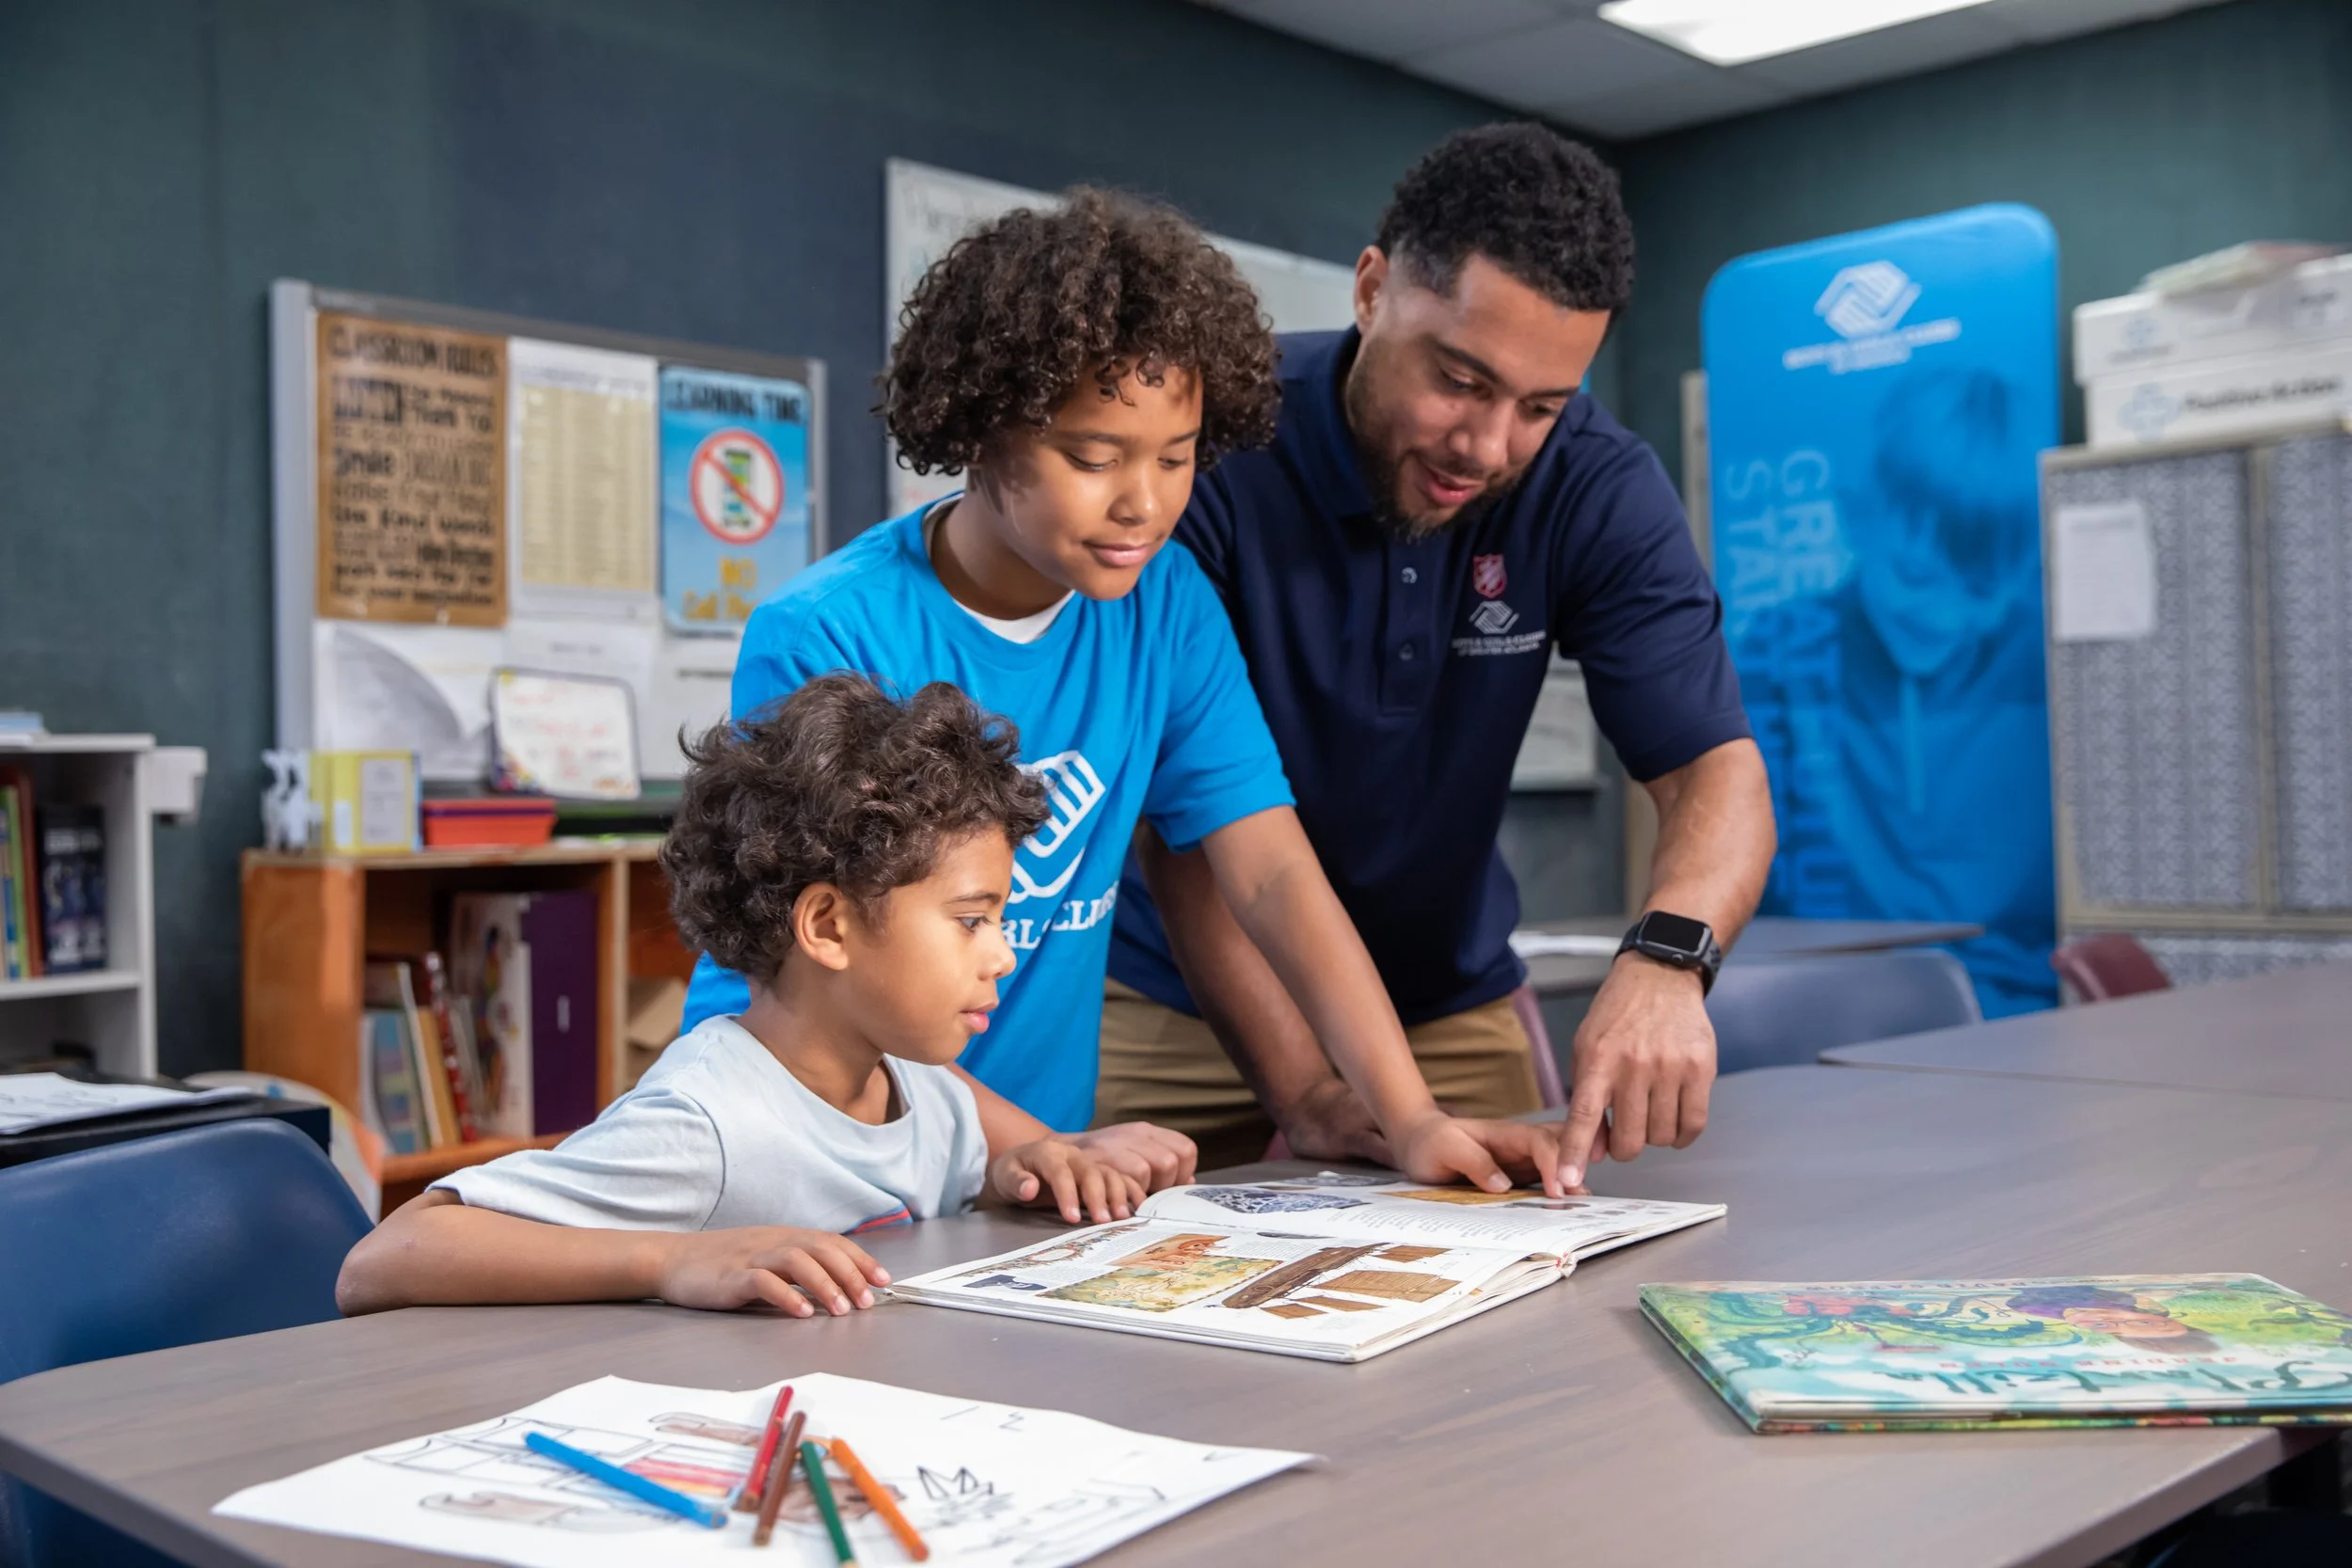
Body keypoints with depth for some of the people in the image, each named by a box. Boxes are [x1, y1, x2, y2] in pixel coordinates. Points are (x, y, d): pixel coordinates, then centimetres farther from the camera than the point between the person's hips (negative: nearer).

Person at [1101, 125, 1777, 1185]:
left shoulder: (1599, 490, -11)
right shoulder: (1209, 446, -20)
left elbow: (1718, 773, -16)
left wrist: (1667, 958, -38)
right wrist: (1302, 1089, -26)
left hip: (1449, 1007, 3)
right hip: (1177, 1007, -2)